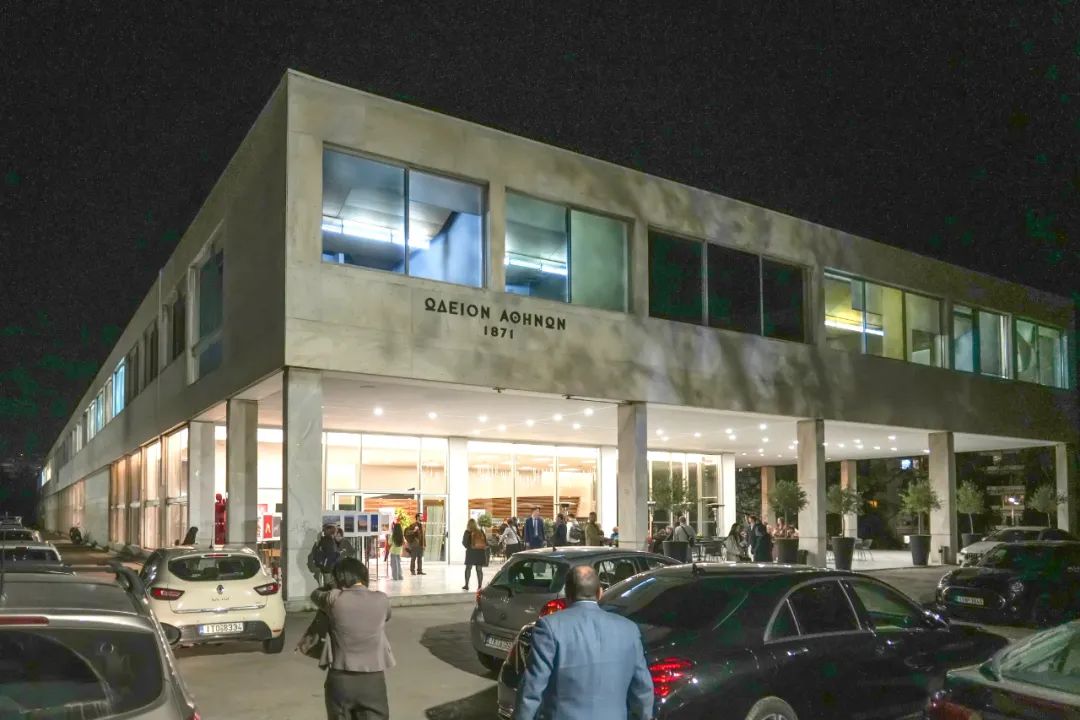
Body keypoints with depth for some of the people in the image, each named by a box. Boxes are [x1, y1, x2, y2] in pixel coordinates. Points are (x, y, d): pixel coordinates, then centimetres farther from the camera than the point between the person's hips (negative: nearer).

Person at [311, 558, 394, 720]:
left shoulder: (335, 599, -8)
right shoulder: (381, 600, -5)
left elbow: (315, 595, 14)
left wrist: (332, 588, 33)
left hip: (340, 679, 0)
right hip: (373, 679, 0)